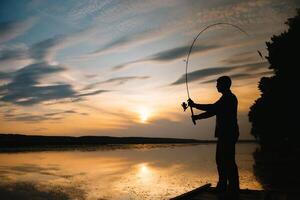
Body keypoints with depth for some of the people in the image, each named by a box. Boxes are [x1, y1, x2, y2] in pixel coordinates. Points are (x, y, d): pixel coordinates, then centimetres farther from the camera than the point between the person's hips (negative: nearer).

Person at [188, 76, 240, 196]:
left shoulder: (230, 97, -10)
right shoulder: (226, 98, 21)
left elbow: (213, 108, -21)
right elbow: (213, 111, 19)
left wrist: (195, 105, -16)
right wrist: (198, 117, 10)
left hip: (228, 134, -10)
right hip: (224, 134, 10)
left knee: (228, 160, -7)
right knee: (221, 159, 11)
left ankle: (233, 188, 0)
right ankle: (222, 186, 19)